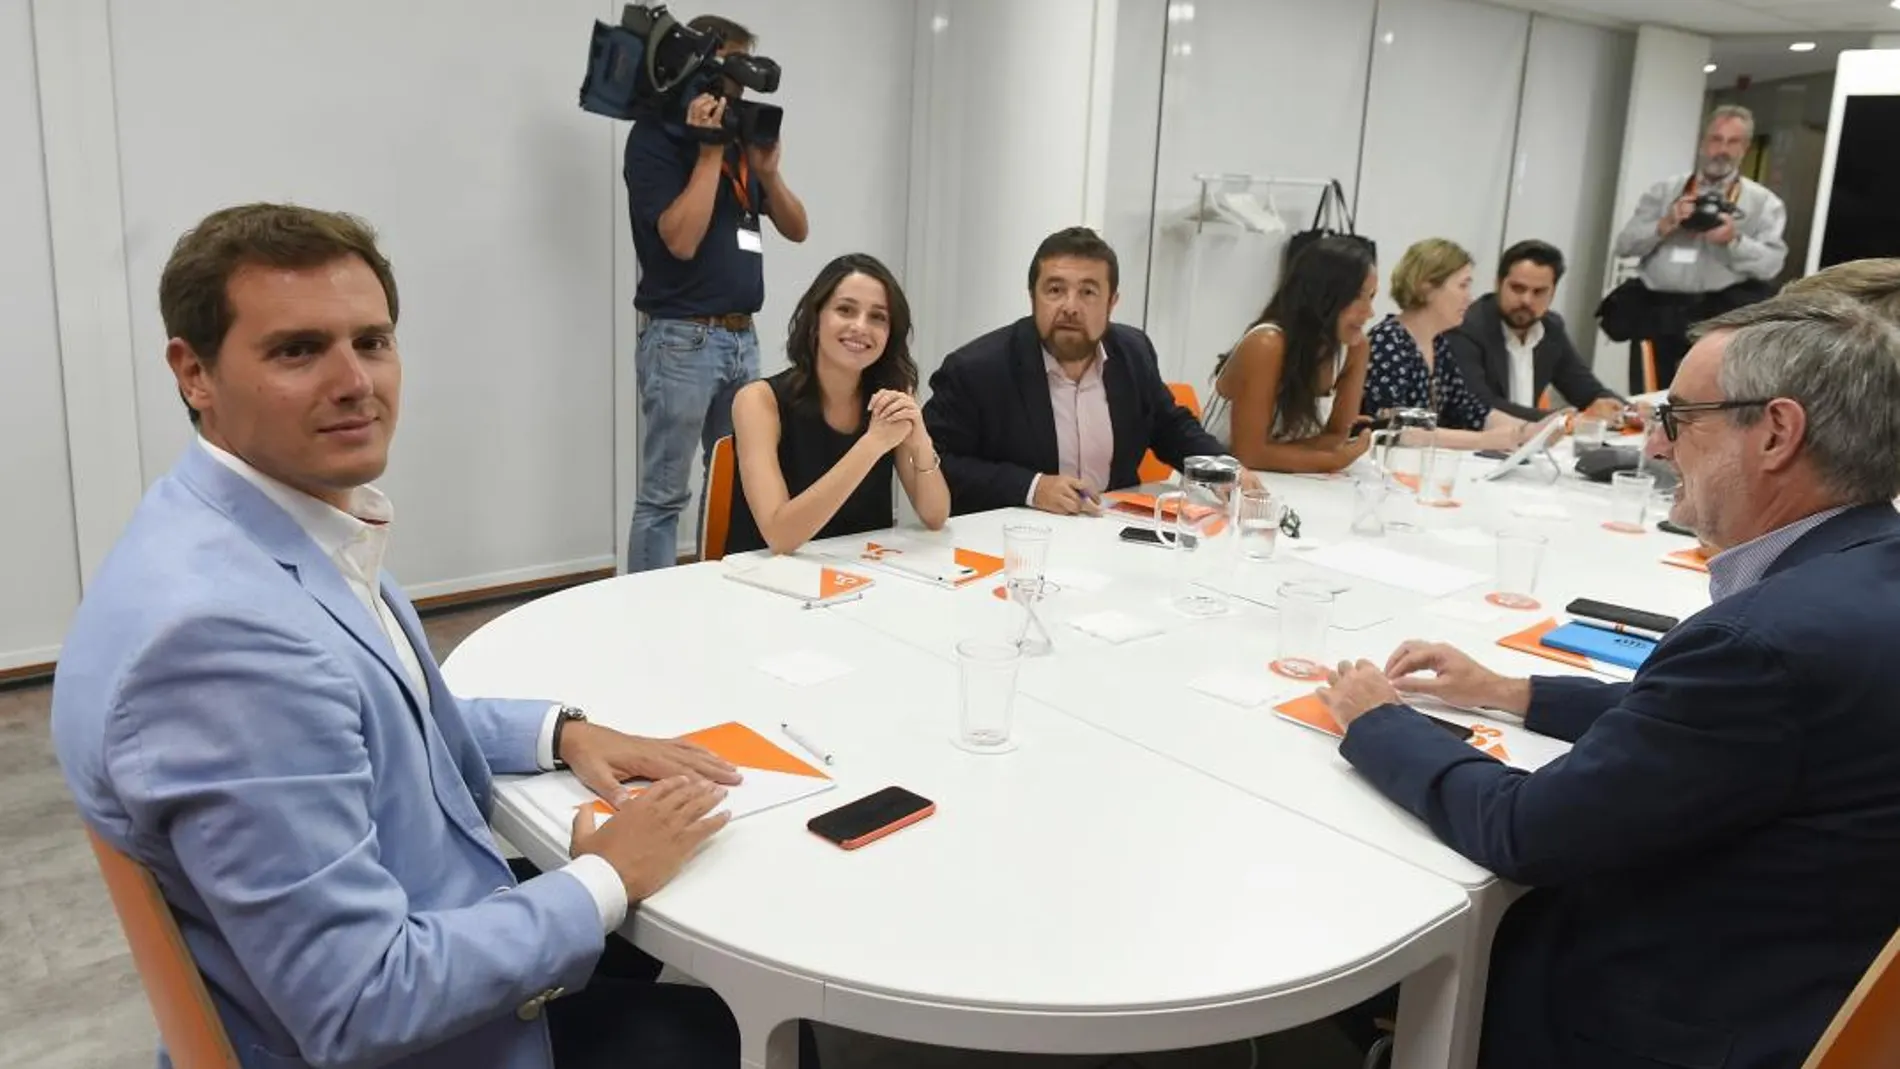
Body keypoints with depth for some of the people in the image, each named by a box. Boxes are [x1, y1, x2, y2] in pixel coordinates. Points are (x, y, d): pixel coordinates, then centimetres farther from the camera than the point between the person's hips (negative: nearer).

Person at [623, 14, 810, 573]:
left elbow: (797, 229, 11)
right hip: (681, 341, -7)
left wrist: (767, 171, -6)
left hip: (742, 337, 7)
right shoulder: (655, 137, -6)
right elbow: (681, 240, -19)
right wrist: (709, 153, -15)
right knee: (663, 497, -2)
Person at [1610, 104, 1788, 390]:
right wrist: (1663, 227, -12)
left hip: (1720, 316, -2)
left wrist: (1734, 241, -19)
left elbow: (1772, 263, -1)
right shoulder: (1664, 190, 15)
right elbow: (1625, 244, 6)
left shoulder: (1763, 202, 10)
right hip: (1657, 312, 2)